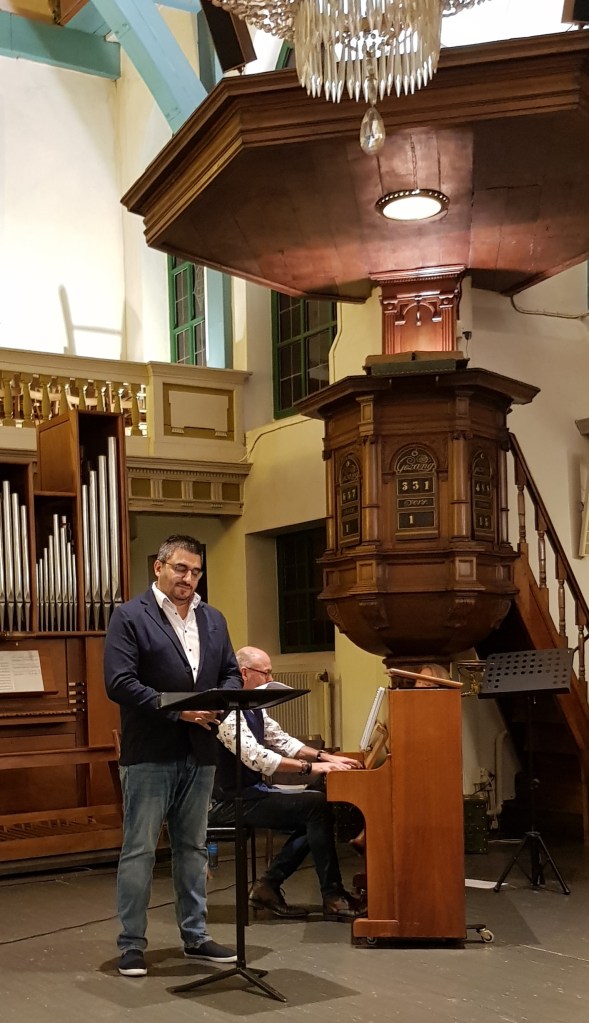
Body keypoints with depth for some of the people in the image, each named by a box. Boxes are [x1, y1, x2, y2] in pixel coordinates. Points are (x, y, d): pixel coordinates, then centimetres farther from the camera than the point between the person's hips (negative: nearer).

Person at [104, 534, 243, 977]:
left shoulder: (213, 619, 13)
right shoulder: (130, 616, -6)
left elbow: (232, 673, 15)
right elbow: (119, 682, -15)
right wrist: (177, 711, -19)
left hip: (200, 752, 6)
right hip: (150, 753, -6)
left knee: (193, 847, 15)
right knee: (140, 850, 1)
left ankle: (195, 936, 25)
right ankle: (132, 944, 11)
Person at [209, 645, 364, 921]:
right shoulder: (228, 709, -19)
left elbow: (282, 741, 18)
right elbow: (255, 756, -28)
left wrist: (325, 756, 5)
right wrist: (310, 768, -27)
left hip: (252, 792, 10)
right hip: (232, 802, -10)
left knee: (314, 812, -1)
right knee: (317, 805, -18)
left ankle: (268, 886, 1)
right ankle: (333, 898, -11)